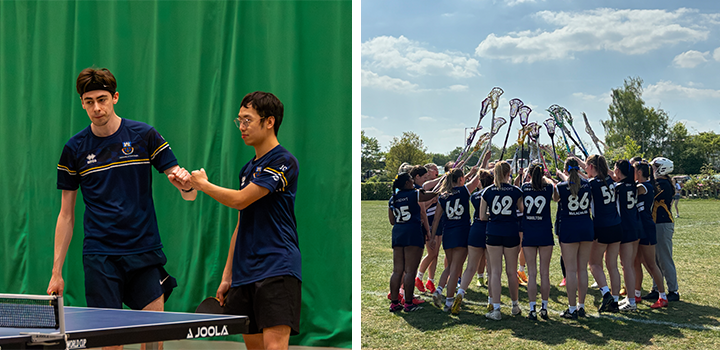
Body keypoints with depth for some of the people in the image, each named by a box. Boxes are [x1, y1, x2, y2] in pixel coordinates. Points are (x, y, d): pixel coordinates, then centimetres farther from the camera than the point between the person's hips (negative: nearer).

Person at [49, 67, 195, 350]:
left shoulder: (144, 136, 1)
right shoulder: (74, 149, 4)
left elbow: (188, 194, 0)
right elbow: (66, 215, 9)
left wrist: (185, 183, -24)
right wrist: (56, 271, 4)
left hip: (145, 252, 0)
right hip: (100, 256, 0)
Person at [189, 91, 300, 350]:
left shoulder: (283, 162, -7)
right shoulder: (248, 169, 20)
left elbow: (240, 200, -15)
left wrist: (203, 184, 2)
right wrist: (227, 275, 20)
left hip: (277, 270, -8)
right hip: (245, 275, 8)